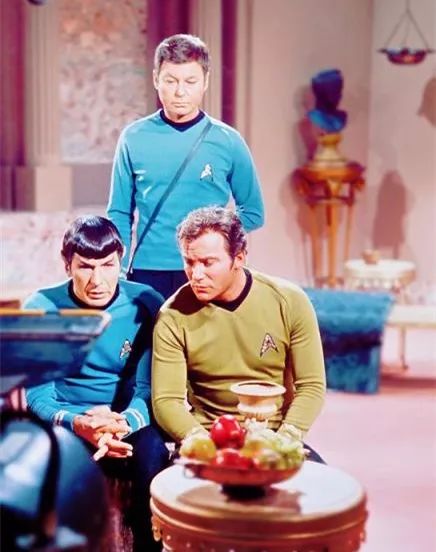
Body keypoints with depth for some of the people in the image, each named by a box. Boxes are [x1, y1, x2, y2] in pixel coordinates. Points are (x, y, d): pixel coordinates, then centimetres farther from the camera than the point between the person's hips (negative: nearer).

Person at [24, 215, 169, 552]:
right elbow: (38, 397, -8)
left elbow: (149, 389, -7)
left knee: (152, 449, -32)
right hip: (66, 423, 0)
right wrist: (77, 423, -31)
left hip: (130, 426, 0)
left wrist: (123, 423, -31)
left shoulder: (146, 305, -5)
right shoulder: (42, 309, -5)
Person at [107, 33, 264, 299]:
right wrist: (119, 271, -4)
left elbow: (253, 213, 7)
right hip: (146, 272, 1)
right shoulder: (134, 138, 1)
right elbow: (119, 214, 6)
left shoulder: (228, 141, -1)